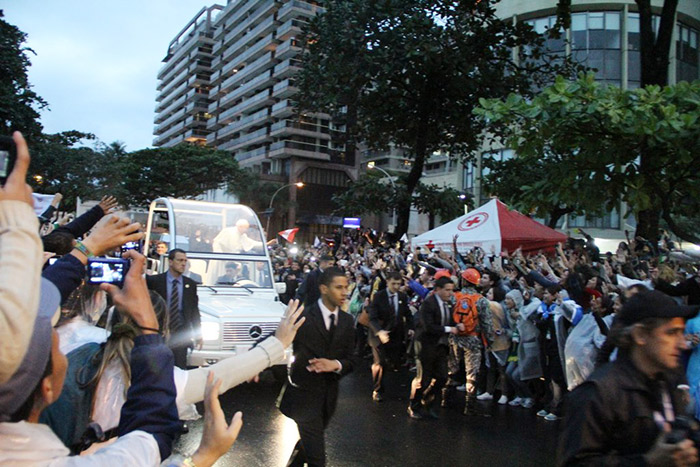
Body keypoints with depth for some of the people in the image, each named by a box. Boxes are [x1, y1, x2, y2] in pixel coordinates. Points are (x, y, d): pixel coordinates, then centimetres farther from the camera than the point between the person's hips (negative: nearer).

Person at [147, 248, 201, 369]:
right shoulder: (155, 281, -1)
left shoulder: (190, 284, 6)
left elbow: (194, 310, 9)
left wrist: (198, 334, 7)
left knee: (179, 368, 2)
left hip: (181, 333, 1)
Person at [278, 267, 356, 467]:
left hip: (328, 396, 5)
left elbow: (350, 361, 3)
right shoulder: (303, 317, -15)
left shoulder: (347, 321, 2)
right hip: (304, 395, -5)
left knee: (308, 444, 25)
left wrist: (335, 365, -18)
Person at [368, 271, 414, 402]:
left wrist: (410, 328, -7)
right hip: (380, 334, -3)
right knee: (379, 364, 3)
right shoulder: (378, 296, -13)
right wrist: (379, 331, -35)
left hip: (396, 335, 4)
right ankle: (377, 390, 23)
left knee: (395, 364, 5)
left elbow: (407, 314, 10)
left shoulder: (403, 296, 0)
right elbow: (372, 318, -19)